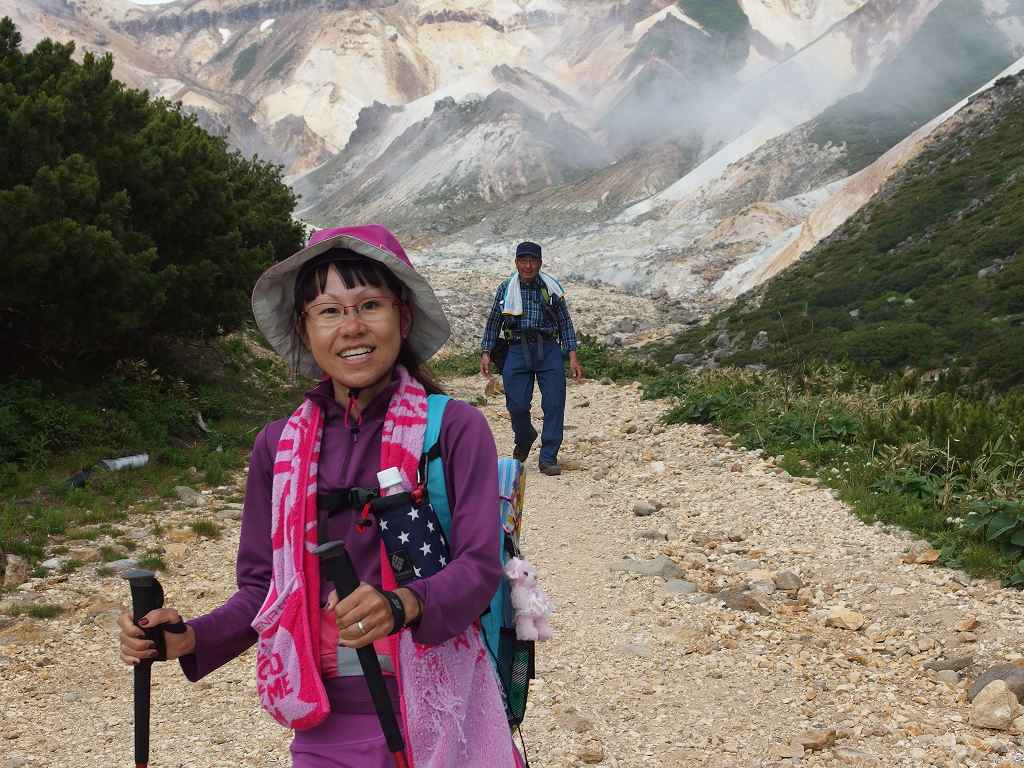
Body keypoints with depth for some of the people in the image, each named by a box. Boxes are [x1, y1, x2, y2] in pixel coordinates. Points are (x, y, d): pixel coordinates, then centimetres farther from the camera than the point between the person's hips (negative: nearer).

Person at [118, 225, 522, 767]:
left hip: (436, 710, -3)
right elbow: (262, 585, 7)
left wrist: (400, 605, -32)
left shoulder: (455, 429, -8)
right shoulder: (279, 446, 3)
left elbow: (479, 566, -14)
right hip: (325, 723, 3)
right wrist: (189, 638, -10)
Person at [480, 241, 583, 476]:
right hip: (517, 351, 0)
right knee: (517, 404, -5)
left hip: (548, 350, 0)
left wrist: (572, 356, 3)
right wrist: (486, 353, 8)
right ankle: (524, 439, 28)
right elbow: (493, 322, 14)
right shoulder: (506, 289, 6)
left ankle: (548, 457, 1)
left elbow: (565, 322, 10)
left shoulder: (552, 287, 7)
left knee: (554, 404, -9)